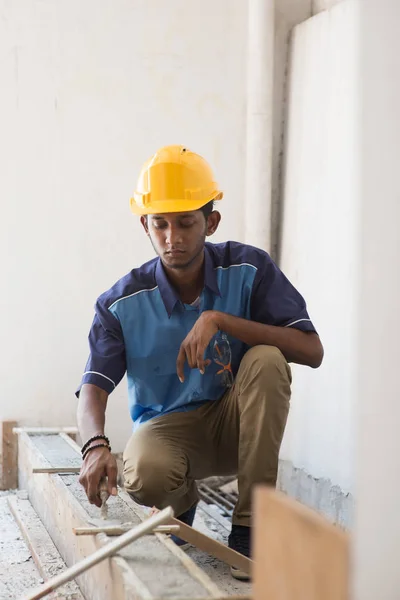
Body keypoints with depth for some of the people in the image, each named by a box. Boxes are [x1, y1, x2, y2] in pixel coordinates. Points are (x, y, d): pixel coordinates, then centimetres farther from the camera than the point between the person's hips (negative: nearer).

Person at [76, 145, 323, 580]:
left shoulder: (248, 270, -11)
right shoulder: (123, 303, -10)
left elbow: (312, 351, -19)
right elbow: (94, 386, -18)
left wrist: (219, 319, -29)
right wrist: (96, 445, -42)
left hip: (235, 425, 1)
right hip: (168, 426, 0)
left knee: (267, 358, -31)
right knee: (144, 476, -36)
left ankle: (249, 526, -21)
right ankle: (183, 501, 7)